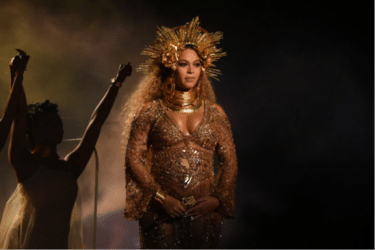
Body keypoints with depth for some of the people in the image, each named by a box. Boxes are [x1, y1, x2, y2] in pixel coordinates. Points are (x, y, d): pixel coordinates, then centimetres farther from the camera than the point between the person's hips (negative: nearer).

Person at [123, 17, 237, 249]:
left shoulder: (215, 113, 11)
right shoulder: (151, 111, 3)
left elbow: (230, 161, 12)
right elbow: (133, 158, -1)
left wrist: (218, 198, -2)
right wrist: (160, 197, -9)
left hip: (204, 213, 2)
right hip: (161, 213, -2)